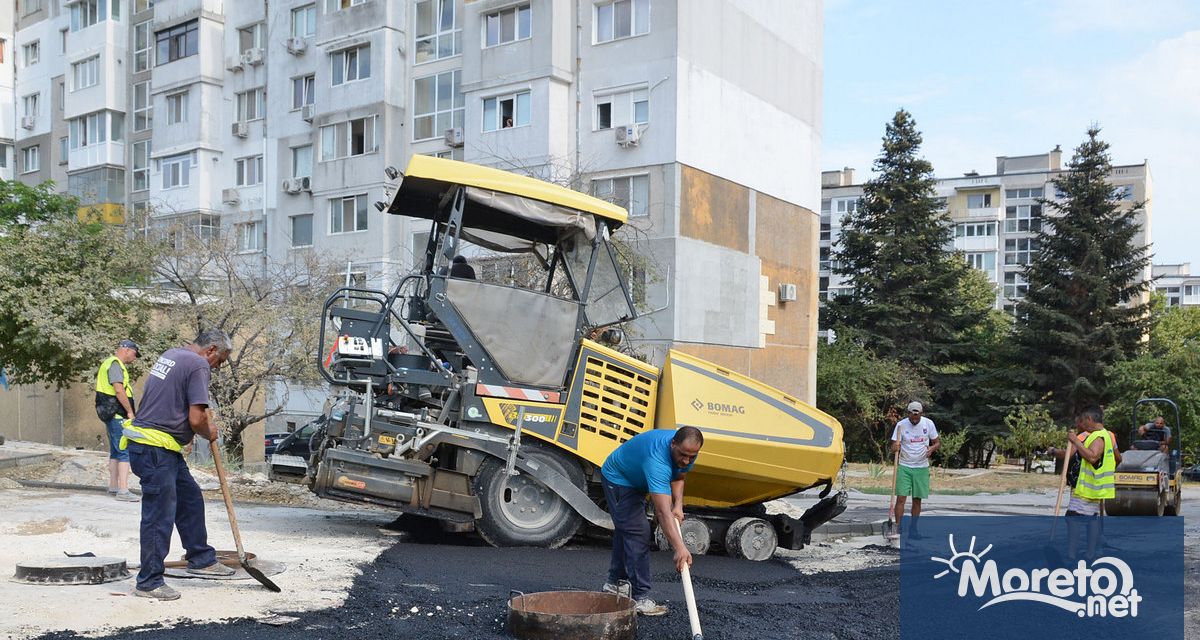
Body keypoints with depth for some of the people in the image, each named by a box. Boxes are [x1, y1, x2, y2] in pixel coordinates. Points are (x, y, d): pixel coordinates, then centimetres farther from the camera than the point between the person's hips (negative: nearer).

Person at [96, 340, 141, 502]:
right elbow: (119, 390, -22)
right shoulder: (115, 364, -12)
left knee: (115, 452, 15)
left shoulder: (110, 363, 21)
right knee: (125, 451, -12)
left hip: (111, 415, 11)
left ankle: (113, 487, 22)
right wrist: (130, 412, -16)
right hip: (117, 415, -11)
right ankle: (123, 491, -15)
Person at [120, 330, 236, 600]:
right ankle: (149, 582, 4)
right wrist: (209, 433, 3)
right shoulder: (198, 366, -14)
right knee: (160, 515, -4)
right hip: (154, 449, -10)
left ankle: (201, 559, 28)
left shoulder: (170, 355, 16)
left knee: (190, 498, 18)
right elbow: (196, 419, -19)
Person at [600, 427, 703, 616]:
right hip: (618, 478, -9)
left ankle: (615, 583, 34)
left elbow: (678, 477, 3)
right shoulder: (657, 460, -44)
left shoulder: (687, 451, -19)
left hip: (636, 479, 9)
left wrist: (678, 505, -14)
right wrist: (679, 548, -58)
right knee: (637, 531, -17)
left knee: (625, 530, 19)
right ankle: (640, 597, -14)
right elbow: (663, 512, -51)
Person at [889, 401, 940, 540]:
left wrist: (932, 448, -15)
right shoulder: (901, 425, -6)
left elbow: (938, 443, 8)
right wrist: (895, 449, -29)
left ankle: (913, 529, 17)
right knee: (901, 498, -10)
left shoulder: (928, 423, 0)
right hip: (904, 467, -2)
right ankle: (898, 529, -6)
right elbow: (894, 448, -5)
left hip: (922, 468, 2)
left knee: (917, 500, 7)